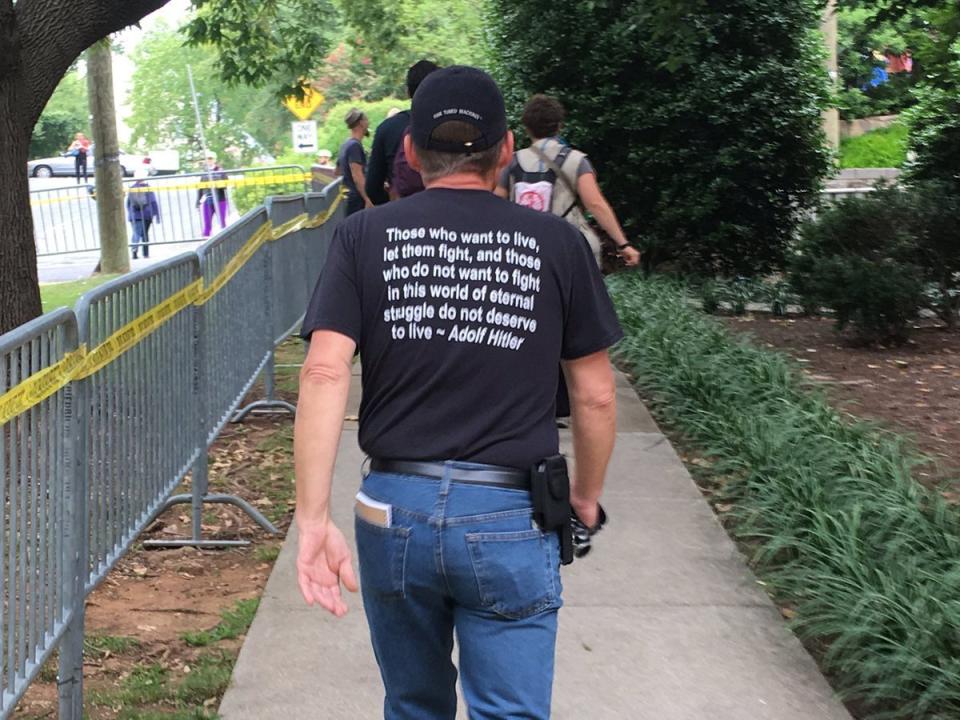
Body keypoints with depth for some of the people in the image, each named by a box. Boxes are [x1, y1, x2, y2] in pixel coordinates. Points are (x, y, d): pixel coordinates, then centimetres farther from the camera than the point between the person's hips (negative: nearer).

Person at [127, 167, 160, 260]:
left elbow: (128, 203, 10)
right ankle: (146, 253, 14)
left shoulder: (131, 189, 3)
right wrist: (156, 216, -4)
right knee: (145, 233, 12)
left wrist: (130, 214, 23)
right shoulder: (148, 188, -3)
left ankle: (134, 249, -28)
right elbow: (153, 202, -6)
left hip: (134, 216, 0)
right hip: (146, 215, 0)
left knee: (136, 234, -3)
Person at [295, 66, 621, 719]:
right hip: (510, 519, -2)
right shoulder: (557, 244, 0)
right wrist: (587, 495, 19)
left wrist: (314, 519, -10)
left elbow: (324, 374, -10)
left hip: (395, 510, 2)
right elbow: (595, 396, 3)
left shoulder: (364, 237, 2)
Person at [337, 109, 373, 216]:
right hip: (358, 199, -10)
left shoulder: (345, 144, 15)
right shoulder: (355, 145, -15)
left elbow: (338, 172, 25)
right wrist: (368, 200, -26)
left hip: (348, 196, 10)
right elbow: (357, 177, -23)